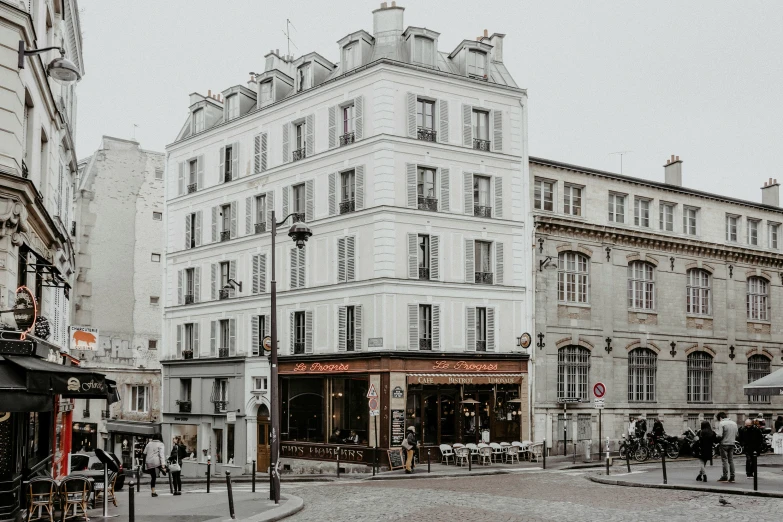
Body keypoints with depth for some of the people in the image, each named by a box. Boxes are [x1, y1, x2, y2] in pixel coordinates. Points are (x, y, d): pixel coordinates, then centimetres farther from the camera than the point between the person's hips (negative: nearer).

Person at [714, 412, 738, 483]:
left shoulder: (721, 423, -11)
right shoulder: (734, 423, 11)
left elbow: (720, 435, -18)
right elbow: (736, 435, 12)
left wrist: (716, 435, 3)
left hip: (724, 444, -6)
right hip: (732, 444, 6)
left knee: (724, 460, -1)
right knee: (731, 460, 10)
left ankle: (725, 477, -2)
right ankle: (732, 477, 10)